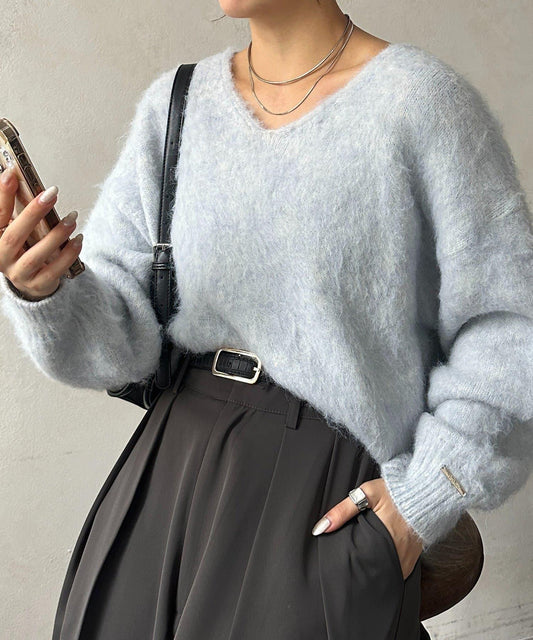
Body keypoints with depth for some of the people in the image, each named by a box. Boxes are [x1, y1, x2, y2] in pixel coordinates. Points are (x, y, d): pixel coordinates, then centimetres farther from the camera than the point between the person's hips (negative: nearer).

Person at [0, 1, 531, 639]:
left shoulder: (425, 99, -9)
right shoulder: (173, 104, 5)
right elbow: (115, 333, 0)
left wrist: (427, 497, -9)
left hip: (333, 503, -3)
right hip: (171, 465, 4)